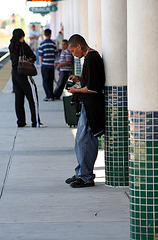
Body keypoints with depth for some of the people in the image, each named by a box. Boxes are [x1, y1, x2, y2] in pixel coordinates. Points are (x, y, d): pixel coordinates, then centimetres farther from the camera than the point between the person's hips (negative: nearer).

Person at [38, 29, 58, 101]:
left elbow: (41, 55, -6)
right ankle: (51, 96, 16)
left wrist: (41, 64, 6)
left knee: (45, 81, 1)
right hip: (51, 65, 3)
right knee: (51, 81, 13)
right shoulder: (53, 43, 2)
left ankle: (49, 96, -8)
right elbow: (55, 54, 6)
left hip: (45, 65, -3)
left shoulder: (42, 44, -8)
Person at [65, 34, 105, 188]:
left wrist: (77, 90, -9)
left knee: (84, 141, -6)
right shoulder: (93, 56, 14)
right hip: (88, 105, 11)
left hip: (91, 105, -11)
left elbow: (93, 88, -22)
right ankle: (81, 174, 23)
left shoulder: (91, 59, -18)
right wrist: (80, 79, 14)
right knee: (81, 140, 15)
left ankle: (86, 177, 0)